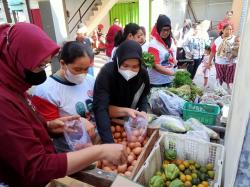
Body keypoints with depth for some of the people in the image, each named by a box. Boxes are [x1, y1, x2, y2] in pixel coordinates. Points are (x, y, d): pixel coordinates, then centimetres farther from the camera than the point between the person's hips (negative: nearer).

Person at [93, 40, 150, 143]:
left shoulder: (143, 74, -15)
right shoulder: (106, 73, -28)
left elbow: (143, 98, -2)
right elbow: (100, 109, -34)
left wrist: (142, 113, -21)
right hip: (108, 123, -4)